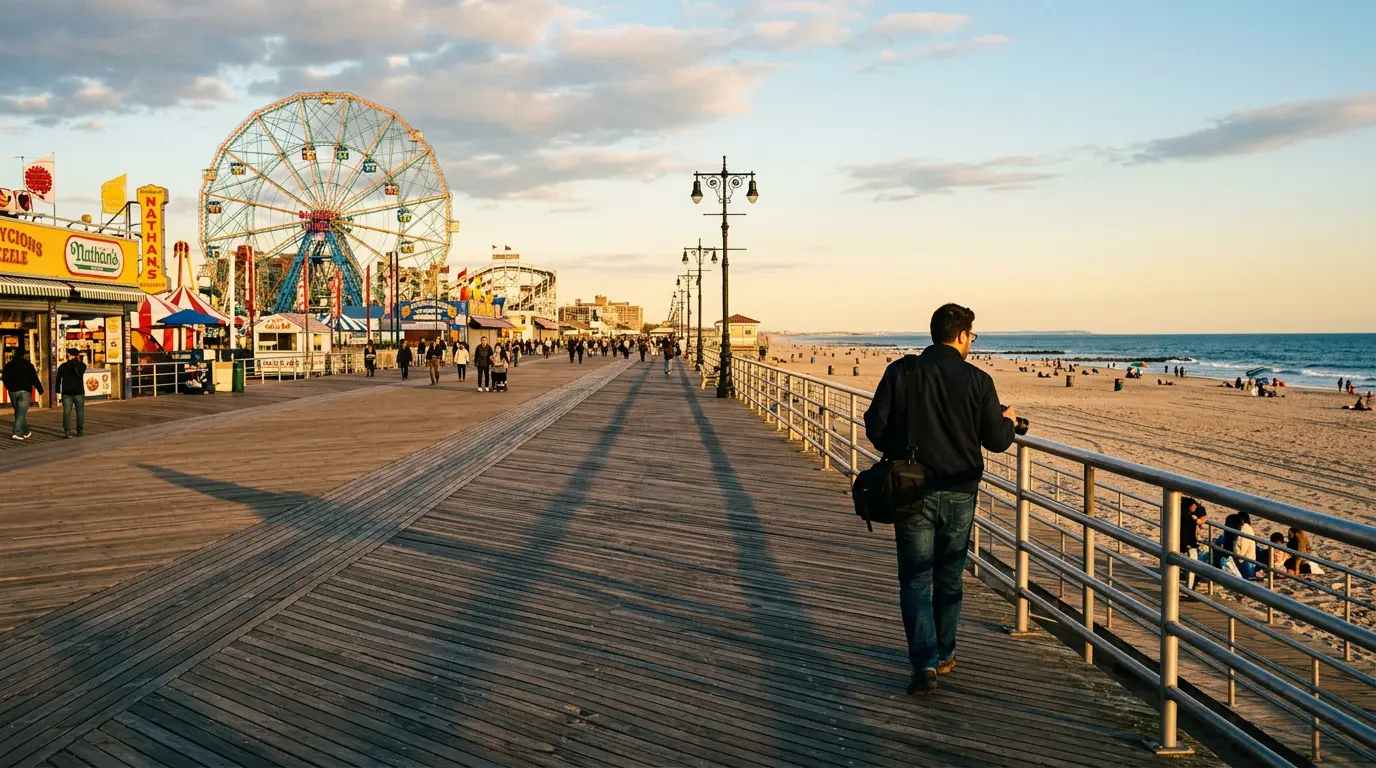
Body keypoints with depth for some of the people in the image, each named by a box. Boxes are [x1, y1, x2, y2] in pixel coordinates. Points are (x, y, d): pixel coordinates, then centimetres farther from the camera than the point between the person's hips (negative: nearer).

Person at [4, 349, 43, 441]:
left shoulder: (8, 365, 8)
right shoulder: (28, 364, -6)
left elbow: (4, 378, 11)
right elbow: (34, 378, -7)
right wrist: (40, 389, 1)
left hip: (12, 392, 5)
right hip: (24, 391, -5)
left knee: (19, 413, 15)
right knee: (21, 413, -6)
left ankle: (26, 432, 21)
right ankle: (17, 432, -15)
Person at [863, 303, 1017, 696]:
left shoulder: (901, 371, -6)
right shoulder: (977, 381, -6)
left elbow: (875, 427, -8)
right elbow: (996, 440, -2)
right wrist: (1009, 420, 20)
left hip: (912, 491, -1)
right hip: (959, 492, 1)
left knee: (915, 579, 3)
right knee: (949, 577, 18)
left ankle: (925, 663, -8)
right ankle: (944, 654, 30)